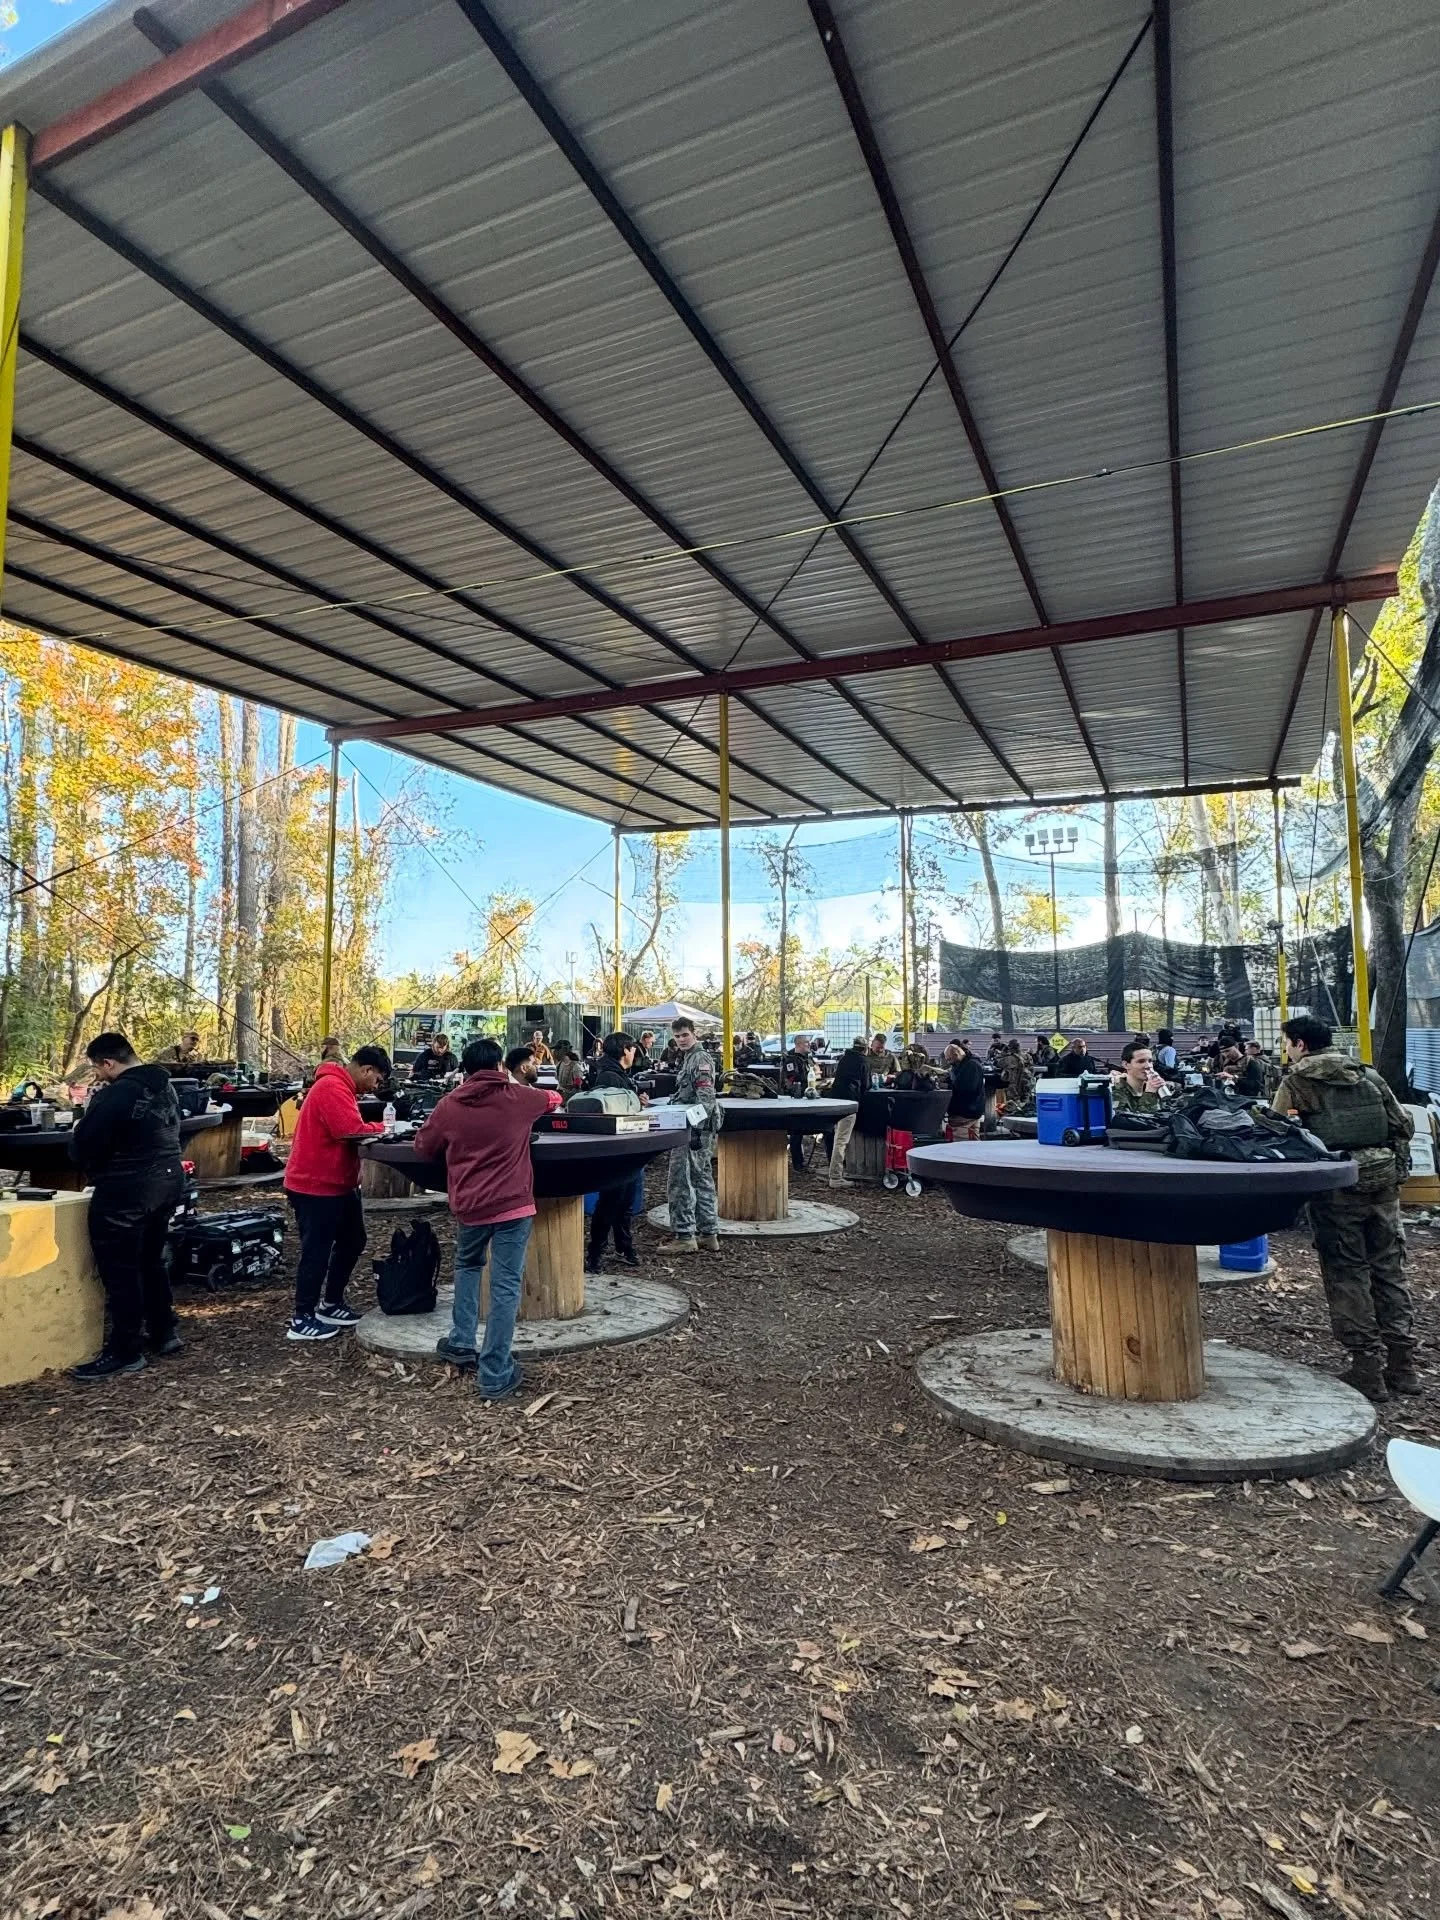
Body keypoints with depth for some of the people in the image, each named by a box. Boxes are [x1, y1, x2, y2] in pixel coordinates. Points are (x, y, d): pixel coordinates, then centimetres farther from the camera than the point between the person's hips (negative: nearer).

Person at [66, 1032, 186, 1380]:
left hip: (126, 1192, -9)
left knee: (120, 1271, 2)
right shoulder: (164, 1086, 8)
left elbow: (80, 1148, -14)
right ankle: (164, 1333, 28)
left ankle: (124, 1352, 8)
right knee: (151, 1261, 20)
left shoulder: (115, 1094, -20)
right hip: (168, 1181, 9)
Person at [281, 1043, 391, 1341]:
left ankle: (331, 1304, 29)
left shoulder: (342, 1087, 14)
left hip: (337, 1182, 11)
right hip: (315, 1185, -11)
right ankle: (302, 1320, 11)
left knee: (352, 1241, 17)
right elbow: (351, 1130, -29)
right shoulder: (332, 1087, -21)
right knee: (317, 1251, -1)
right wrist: (383, 1127, -14)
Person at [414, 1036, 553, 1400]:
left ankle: (461, 1343, 30)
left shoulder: (450, 1104, 2)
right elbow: (552, 1099, 21)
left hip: (468, 1205, 3)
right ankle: (495, 1375, 2)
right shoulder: (518, 1097, 0)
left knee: (468, 1265, 30)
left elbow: (423, 1148, 13)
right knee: (505, 1287, 0)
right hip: (513, 1204, -2)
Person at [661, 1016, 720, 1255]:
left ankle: (684, 1236, -1)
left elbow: (705, 1098, -22)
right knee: (702, 1181, 12)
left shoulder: (700, 1059, -13)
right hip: (688, 1128, 10)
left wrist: (696, 1131, -26)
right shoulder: (687, 1058, 18)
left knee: (680, 1182, -6)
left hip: (695, 1128, -10)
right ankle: (709, 1234, 17)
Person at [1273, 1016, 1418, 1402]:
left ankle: (1368, 1369, 6)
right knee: (1389, 1269, 13)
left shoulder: (1296, 1080, -3)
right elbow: (1404, 1124, 9)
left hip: (1338, 1184, -5)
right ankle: (1402, 1364, 18)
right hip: (1384, 1179, 5)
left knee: (1347, 1274, 3)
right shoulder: (1368, 1074, 11)